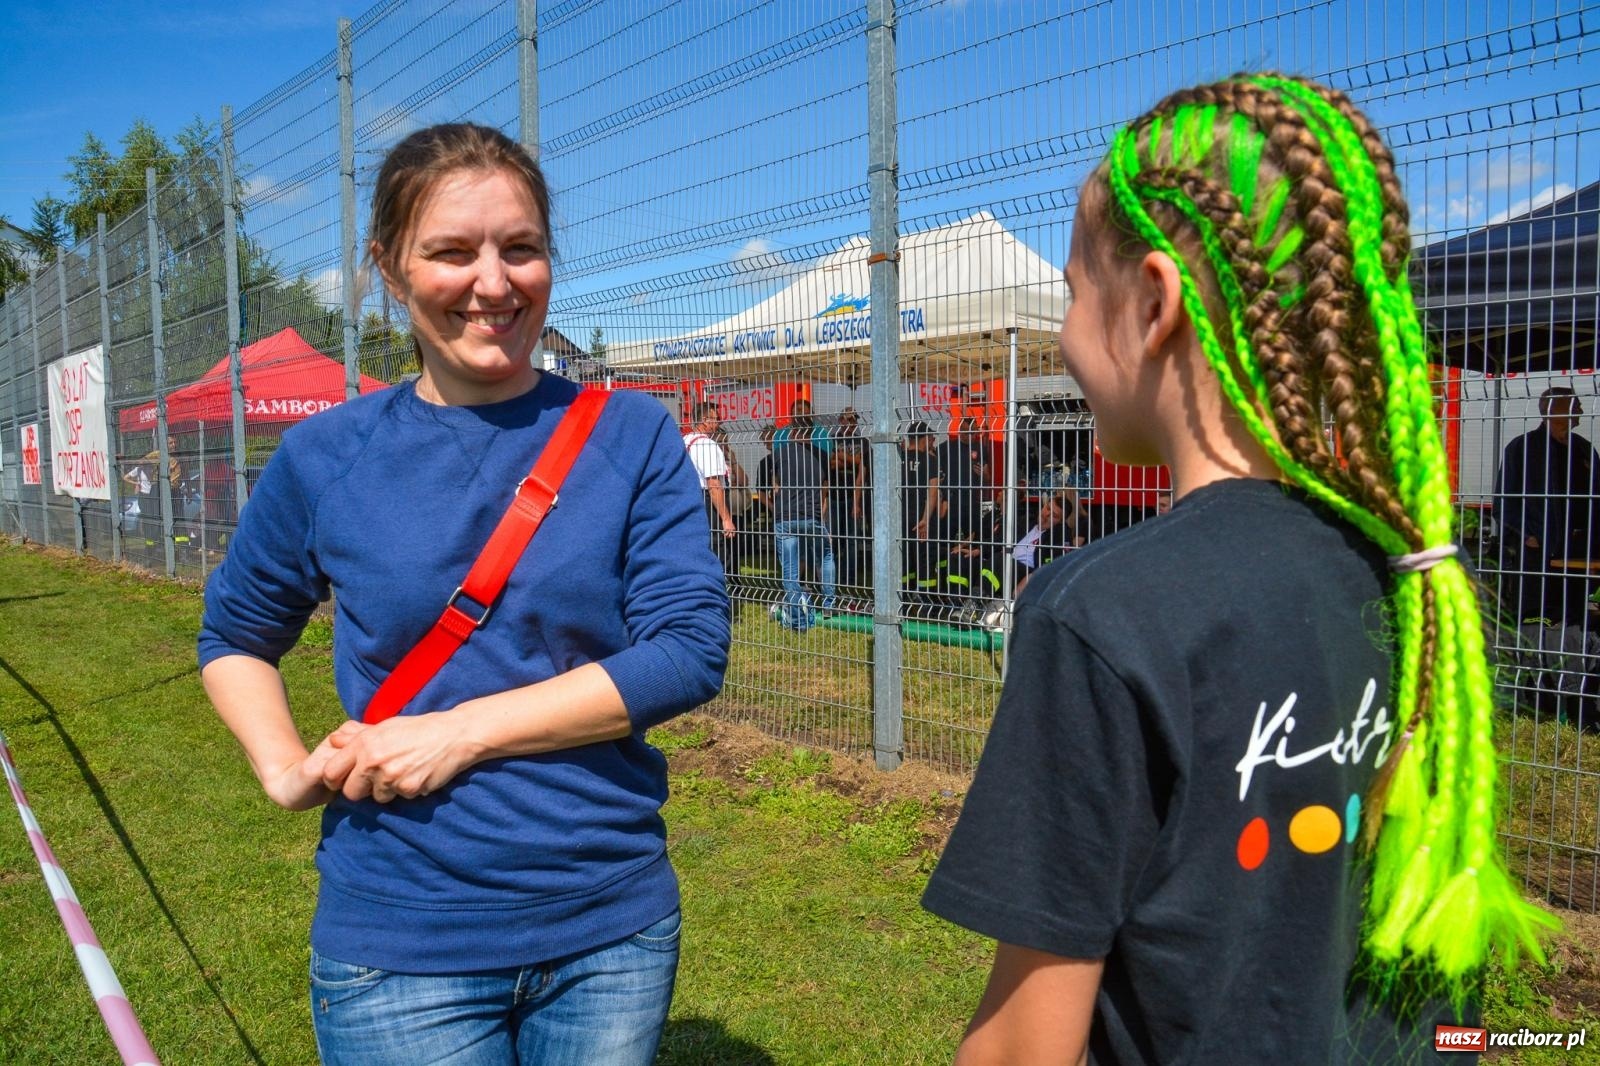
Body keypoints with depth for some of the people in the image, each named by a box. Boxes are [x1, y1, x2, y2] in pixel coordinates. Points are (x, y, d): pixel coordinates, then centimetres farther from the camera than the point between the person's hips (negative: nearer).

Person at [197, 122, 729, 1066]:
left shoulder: (632, 437, -5)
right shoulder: (328, 457, -2)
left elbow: (691, 650, -13)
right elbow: (234, 635, 14)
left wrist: (464, 729, -17)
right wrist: (285, 767, -4)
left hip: (615, 930, 1)